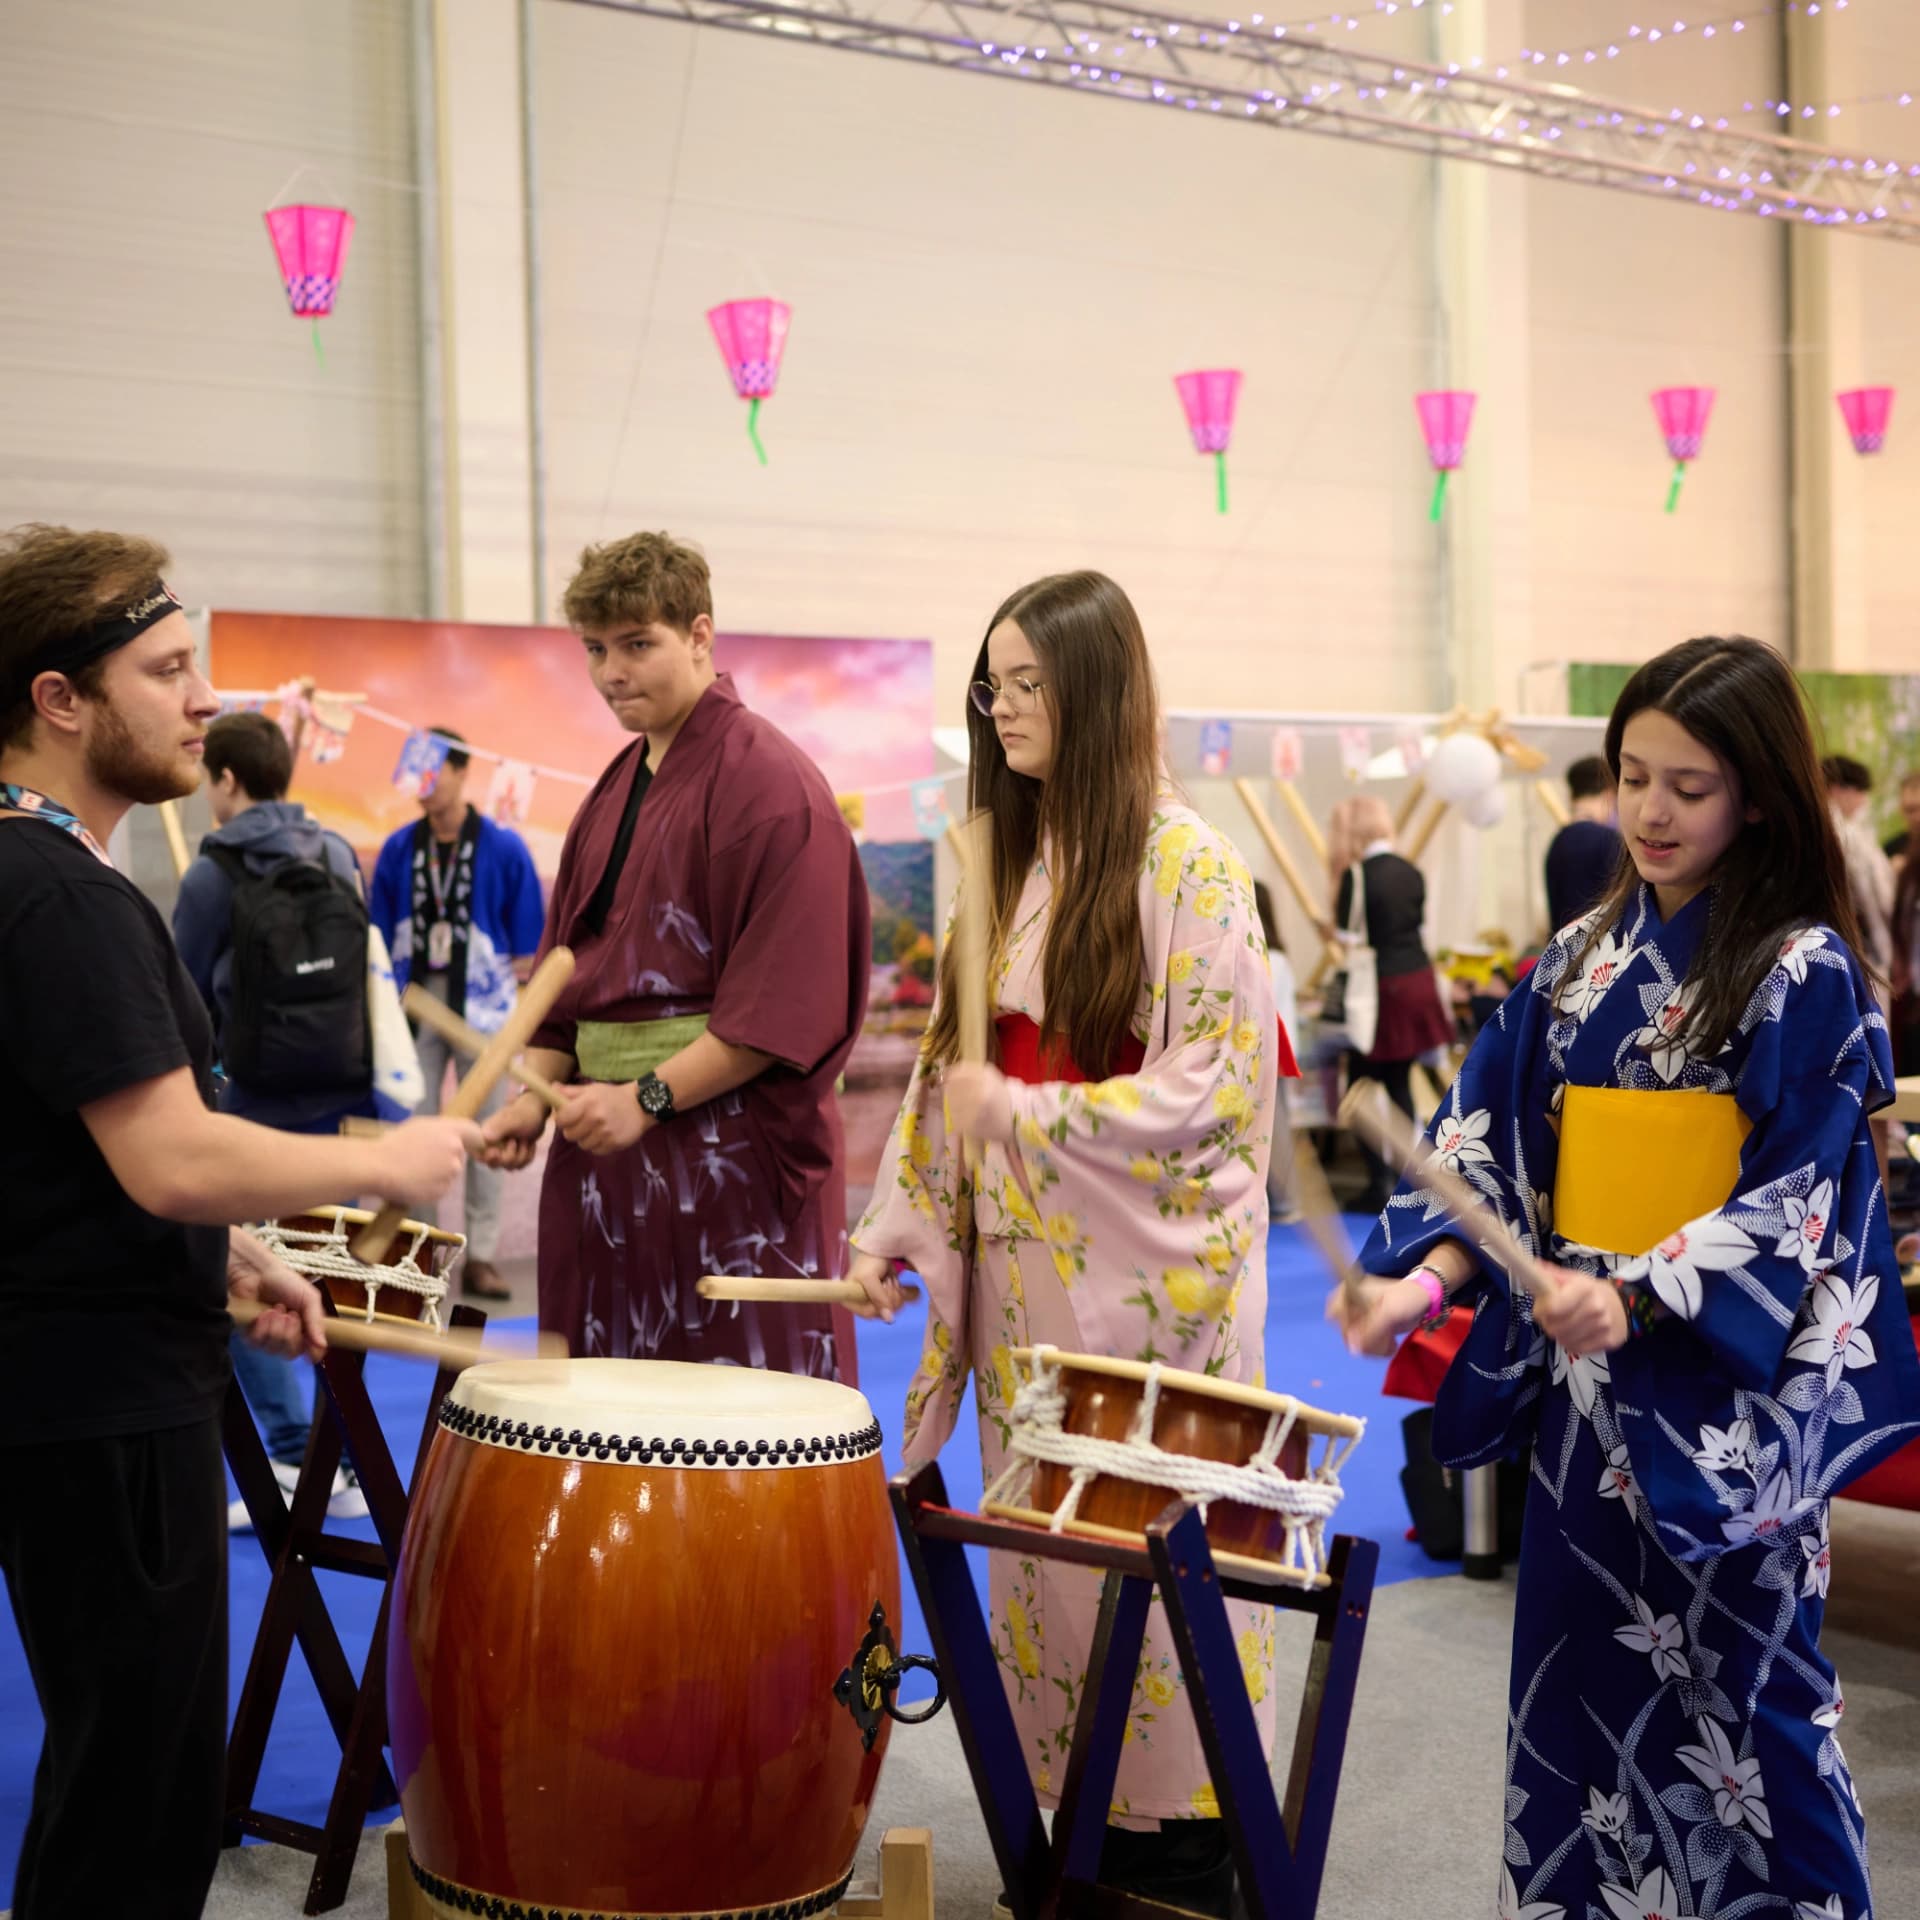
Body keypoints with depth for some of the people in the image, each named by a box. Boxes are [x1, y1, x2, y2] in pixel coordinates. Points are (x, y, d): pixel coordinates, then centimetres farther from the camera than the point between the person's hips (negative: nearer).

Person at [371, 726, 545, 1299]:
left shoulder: (503, 849, -5)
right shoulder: (398, 850, 2)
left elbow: (526, 946, -2)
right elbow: (379, 939, 10)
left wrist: (522, 1012, -5)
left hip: (483, 1004, -2)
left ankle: (480, 1257, 10)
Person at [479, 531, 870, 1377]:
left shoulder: (770, 784, -10)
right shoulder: (616, 788, 17)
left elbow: (787, 1000, -18)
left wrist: (647, 1099, -20)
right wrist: (534, 1098, 5)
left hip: (734, 1150, -8)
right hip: (609, 1148, 8)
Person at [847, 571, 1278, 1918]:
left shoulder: (1189, 868, -9)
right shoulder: (1005, 859, 11)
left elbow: (1214, 1087, -14)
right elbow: (947, 1070, 14)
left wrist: (1021, 1114, -17)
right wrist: (896, 1227, 7)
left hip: (1153, 1278, -6)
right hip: (1025, 1269, 6)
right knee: (1045, 1546, 10)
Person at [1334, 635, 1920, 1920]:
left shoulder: (1807, 974, -9)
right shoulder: (1578, 961, 7)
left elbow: (1799, 1199, -14)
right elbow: (1490, 1143, 6)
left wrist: (1637, 1298, -26)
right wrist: (1430, 1276, -11)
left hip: (1727, 1400, -5)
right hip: (1582, 1382, 5)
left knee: (1736, 1691, 4)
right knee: (1581, 1676, 13)